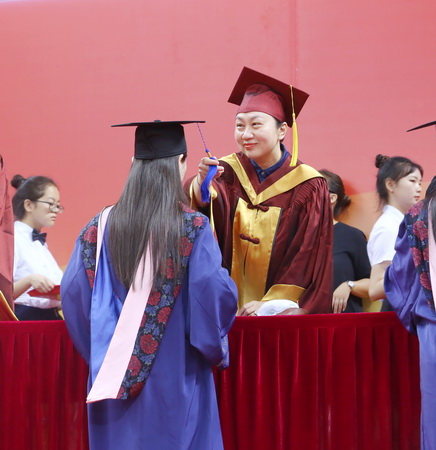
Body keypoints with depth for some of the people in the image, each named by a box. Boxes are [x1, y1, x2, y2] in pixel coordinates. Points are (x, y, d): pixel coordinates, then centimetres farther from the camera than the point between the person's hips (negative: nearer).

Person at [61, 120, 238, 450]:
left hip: (113, 380, 4)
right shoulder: (194, 228, -9)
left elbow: (73, 296, 0)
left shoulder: (99, 229, 1)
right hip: (175, 380, -3)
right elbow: (216, 296, -15)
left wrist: (98, 354, 11)